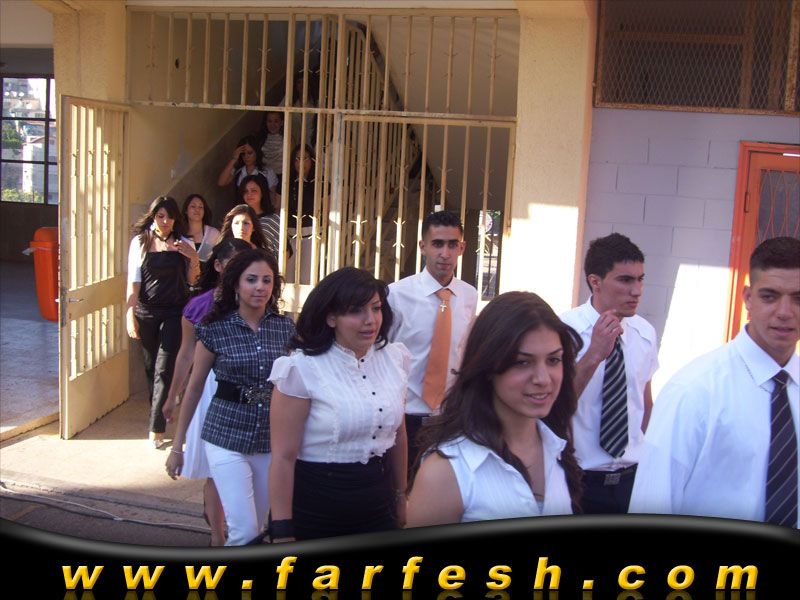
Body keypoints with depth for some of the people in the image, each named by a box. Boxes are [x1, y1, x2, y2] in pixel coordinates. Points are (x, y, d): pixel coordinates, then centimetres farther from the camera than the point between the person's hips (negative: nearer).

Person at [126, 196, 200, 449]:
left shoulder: (183, 245, 3)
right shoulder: (140, 242, 2)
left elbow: (192, 281, 7)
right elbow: (133, 280, 1)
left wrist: (194, 258, -9)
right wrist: (130, 314, -5)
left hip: (174, 313, -1)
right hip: (146, 312, 1)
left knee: (164, 370, -6)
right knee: (151, 368, 11)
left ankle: (156, 428, -4)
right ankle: (160, 414, 30)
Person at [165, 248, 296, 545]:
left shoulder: (286, 328, 1)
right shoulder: (215, 329, -5)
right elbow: (194, 388, 3)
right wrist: (177, 446, 6)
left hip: (273, 440, 3)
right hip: (227, 437, -3)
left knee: (256, 527, 14)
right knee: (244, 530, -10)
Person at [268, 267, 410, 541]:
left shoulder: (394, 358, -1)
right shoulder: (302, 368, -16)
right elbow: (284, 457, -14)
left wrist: (400, 495, 20)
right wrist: (282, 532, -14)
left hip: (378, 510, 5)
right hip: (316, 514, -4)